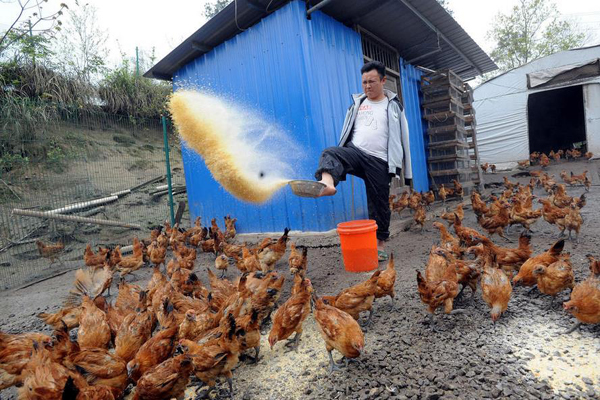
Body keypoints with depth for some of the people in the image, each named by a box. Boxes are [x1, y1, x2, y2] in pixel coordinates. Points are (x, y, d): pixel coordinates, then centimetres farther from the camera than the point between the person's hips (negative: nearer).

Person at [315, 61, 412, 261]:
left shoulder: (394, 106, 11)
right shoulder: (357, 103, 17)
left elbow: (403, 138, 11)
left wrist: (405, 169, 7)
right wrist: (342, 160, 17)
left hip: (379, 161, -1)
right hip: (355, 152, 2)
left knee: (379, 203, 1)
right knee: (330, 153, -30)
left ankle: (380, 243, 16)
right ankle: (327, 183, -60)